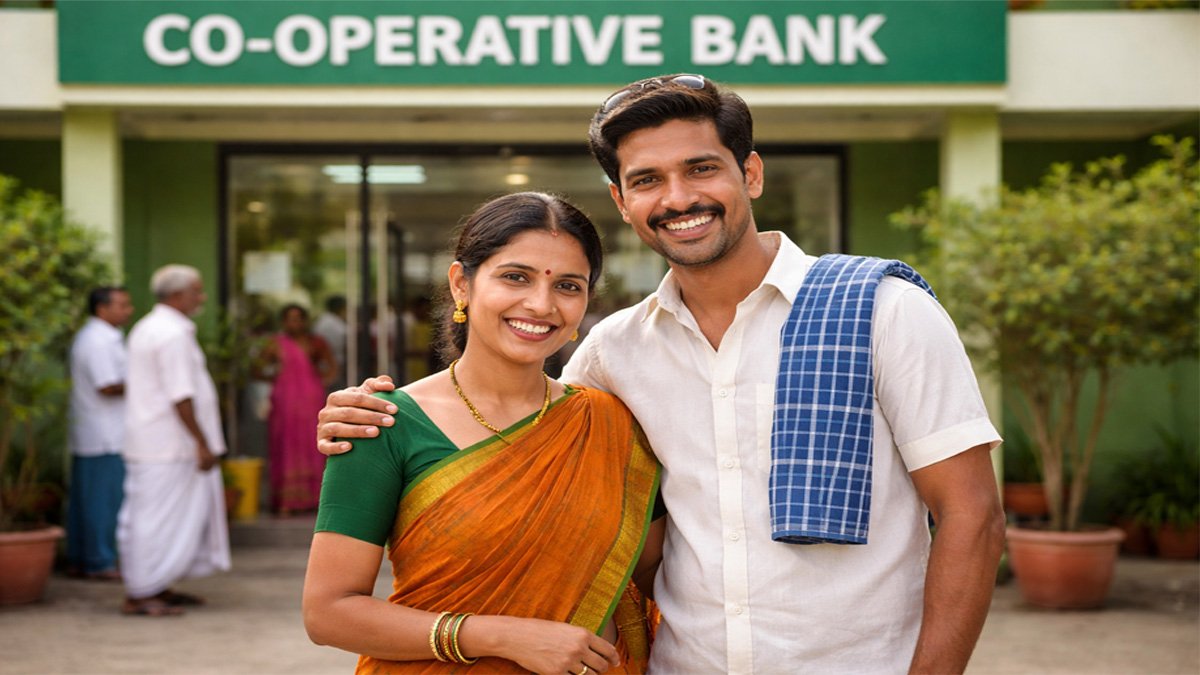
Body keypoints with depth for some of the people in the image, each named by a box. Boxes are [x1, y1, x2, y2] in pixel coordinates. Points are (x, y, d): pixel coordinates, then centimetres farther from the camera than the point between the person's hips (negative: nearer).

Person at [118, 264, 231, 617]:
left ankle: (158, 587, 22)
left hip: (153, 442, 11)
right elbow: (180, 396, -22)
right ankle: (139, 594, -1)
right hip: (167, 444, -10)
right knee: (159, 518, -5)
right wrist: (202, 442, -18)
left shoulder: (147, 328, 18)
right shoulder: (173, 333, -16)